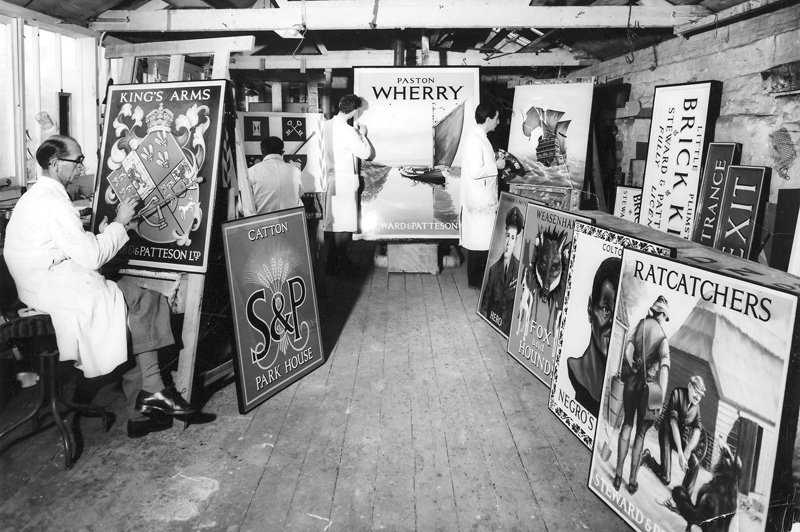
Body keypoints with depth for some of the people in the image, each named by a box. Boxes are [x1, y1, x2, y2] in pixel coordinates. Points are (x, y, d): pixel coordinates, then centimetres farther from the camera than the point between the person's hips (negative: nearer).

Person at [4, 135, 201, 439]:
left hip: (45, 285, 10)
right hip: (58, 288, -10)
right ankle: (151, 391, -2)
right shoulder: (52, 202, -16)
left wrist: (104, 233, 9)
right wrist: (119, 224, -7)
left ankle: (139, 413, 0)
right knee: (146, 303, -10)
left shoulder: (37, 196, 19)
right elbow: (91, 257, -18)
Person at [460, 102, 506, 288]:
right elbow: (476, 172, -25)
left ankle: (480, 277, 24)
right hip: (479, 201, -10)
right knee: (479, 240, -1)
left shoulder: (480, 138, 12)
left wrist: (496, 160, 11)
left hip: (485, 199, 10)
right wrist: (496, 166, -14)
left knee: (484, 239, 15)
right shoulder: (474, 140, -19)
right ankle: (475, 280, 10)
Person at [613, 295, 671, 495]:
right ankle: (632, 480, 18)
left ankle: (618, 474, 16)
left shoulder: (641, 324, 0)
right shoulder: (662, 337, -9)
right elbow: (664, 365, -19)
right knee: (640, 433, 12)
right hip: (648, 386, -2)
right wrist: (662, 396, -19)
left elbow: (628, 349, -6)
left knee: (627, 424, 19)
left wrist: (629, 368, 8)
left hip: (631, 380, 2)